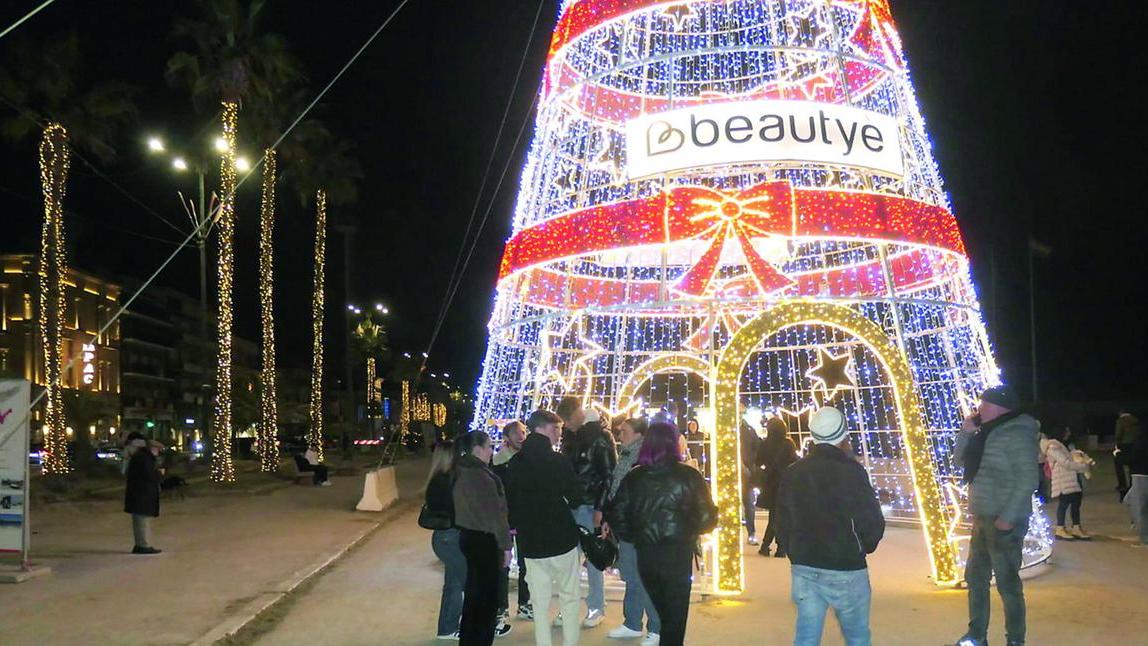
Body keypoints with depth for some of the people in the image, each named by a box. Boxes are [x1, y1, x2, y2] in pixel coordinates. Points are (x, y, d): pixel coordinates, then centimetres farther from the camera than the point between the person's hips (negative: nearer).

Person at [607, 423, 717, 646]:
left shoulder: (634, 477, -1)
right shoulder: (688, 476, -9)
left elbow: (617, 516, -1)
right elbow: (707, 518, -9)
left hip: (646, 554, 3)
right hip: (679, 554, -3)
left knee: (662, 611, 21)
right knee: (676, 614, 8)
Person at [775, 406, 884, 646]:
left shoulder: (792, 473, 4)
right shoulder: (851, 471, -12)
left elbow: (782, 523, 8)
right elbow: (873, 522, -11)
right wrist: (864, 546, 9)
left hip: (803, 569, 4)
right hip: (846, 570, -4)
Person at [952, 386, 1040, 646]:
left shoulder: (1016, 434, -15)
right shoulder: (988, 432, 12)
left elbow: (1028, 480, -21)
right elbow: (961, 458, 21)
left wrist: (1008, 517, -24)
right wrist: (966, 431, 4)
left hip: (1004, 522, -10)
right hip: (983, 518, 10)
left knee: (1007, 582, -3)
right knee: (975, 577, 17)